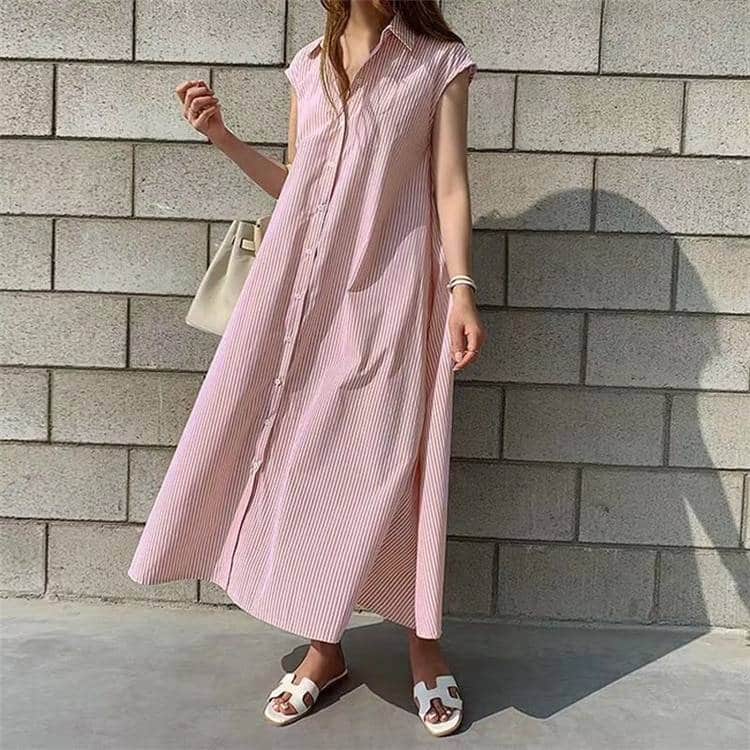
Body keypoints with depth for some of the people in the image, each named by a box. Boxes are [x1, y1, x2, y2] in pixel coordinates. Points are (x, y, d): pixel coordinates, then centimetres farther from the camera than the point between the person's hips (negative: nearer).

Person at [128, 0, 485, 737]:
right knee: (305, 456, 5)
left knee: (394, 463, -1)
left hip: (389, 287, -4)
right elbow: (295, 184, 17)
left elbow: (450, 187, -2)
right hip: (302, 280, 4)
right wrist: (222, 136, 9)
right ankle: (324, 646, 21)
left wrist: (460, 288, -12)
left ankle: (423, 648, 18)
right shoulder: (310, 66, 14)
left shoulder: (440, 63, 4)